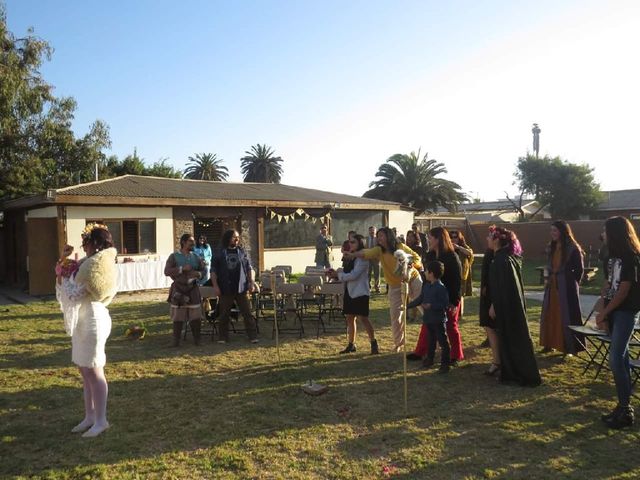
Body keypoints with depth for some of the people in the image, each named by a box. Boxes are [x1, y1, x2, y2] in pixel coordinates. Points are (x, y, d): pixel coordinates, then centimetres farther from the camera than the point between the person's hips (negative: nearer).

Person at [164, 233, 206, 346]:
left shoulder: (195, 257, 11)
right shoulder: (174, 256, -1)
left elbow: (203, 270, 12)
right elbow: (167, 271, -10)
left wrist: (198, 274, -11)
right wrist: (182, 268, -17)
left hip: (193, 289, 3)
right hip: (178, 290, -3)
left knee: (196, 317, 3)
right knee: (178, 317, 3)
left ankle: (197, 339, 15)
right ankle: (176, 340, 13)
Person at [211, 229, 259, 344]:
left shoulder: (242, 252, 8)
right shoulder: (219, 254, 3)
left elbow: (250, 269, 9)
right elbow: (213, 271, 3)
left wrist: (252, 282, -2)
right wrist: (215, 286, -6)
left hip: (241, 288, 1)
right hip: (225, 289, 0)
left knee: (247, 313, 0)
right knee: (224, 315, 7)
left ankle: (253, 336, 5)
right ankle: (223, 337, 19)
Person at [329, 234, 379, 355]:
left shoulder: (362, 258, -13)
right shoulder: (351, 257, 14)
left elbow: (353, 275, -20)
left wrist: (339, 274, -10)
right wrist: (336, 273, -3)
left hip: (360, 292, -8)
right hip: (349, 291, 8)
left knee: (363, 318, -7)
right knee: (349, 317, 11)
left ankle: (374, 343, 5)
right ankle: (351, 345, 20)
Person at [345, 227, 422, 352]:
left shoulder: (401, 247, -10)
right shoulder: (379, 250, -7)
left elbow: (416, 257, -4)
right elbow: (366, 252, -24)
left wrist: (409, 267, -22)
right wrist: (353, 254, -41)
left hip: (413, 279, -2)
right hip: (395, 286, 2)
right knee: (395, 314, 4)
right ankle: (398, 342, 20)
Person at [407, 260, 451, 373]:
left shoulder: (441, 288, -19)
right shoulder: (426, 285, 7)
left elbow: (445, 304, -21)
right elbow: (420, 298, 17)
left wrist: (431, 306, -26)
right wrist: (408, 306, 16)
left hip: (439, 320, -8)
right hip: (428, 318, 8)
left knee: (443, 341, 1)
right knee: (430, 340, 21)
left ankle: (445, 363, 9)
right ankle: (429, 359, 35)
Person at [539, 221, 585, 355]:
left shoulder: (573, 249, -11)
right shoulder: (551, 247, 9)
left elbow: (579, 270, -6)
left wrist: (571, 283, -1)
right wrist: (548, 279, 6)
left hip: (566, 288, -7)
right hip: (552, 286, 7)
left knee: (566, 316, -1)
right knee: (550, 315, 11)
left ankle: (570, 347, 8)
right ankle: (550, 344, 21)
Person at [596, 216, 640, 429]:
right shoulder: (615, 256, 11)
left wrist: (603, 313, -10)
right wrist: (603, 312, 5)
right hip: (614, 311, 8)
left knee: (616, 359, -11)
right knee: (621, 356, 12)